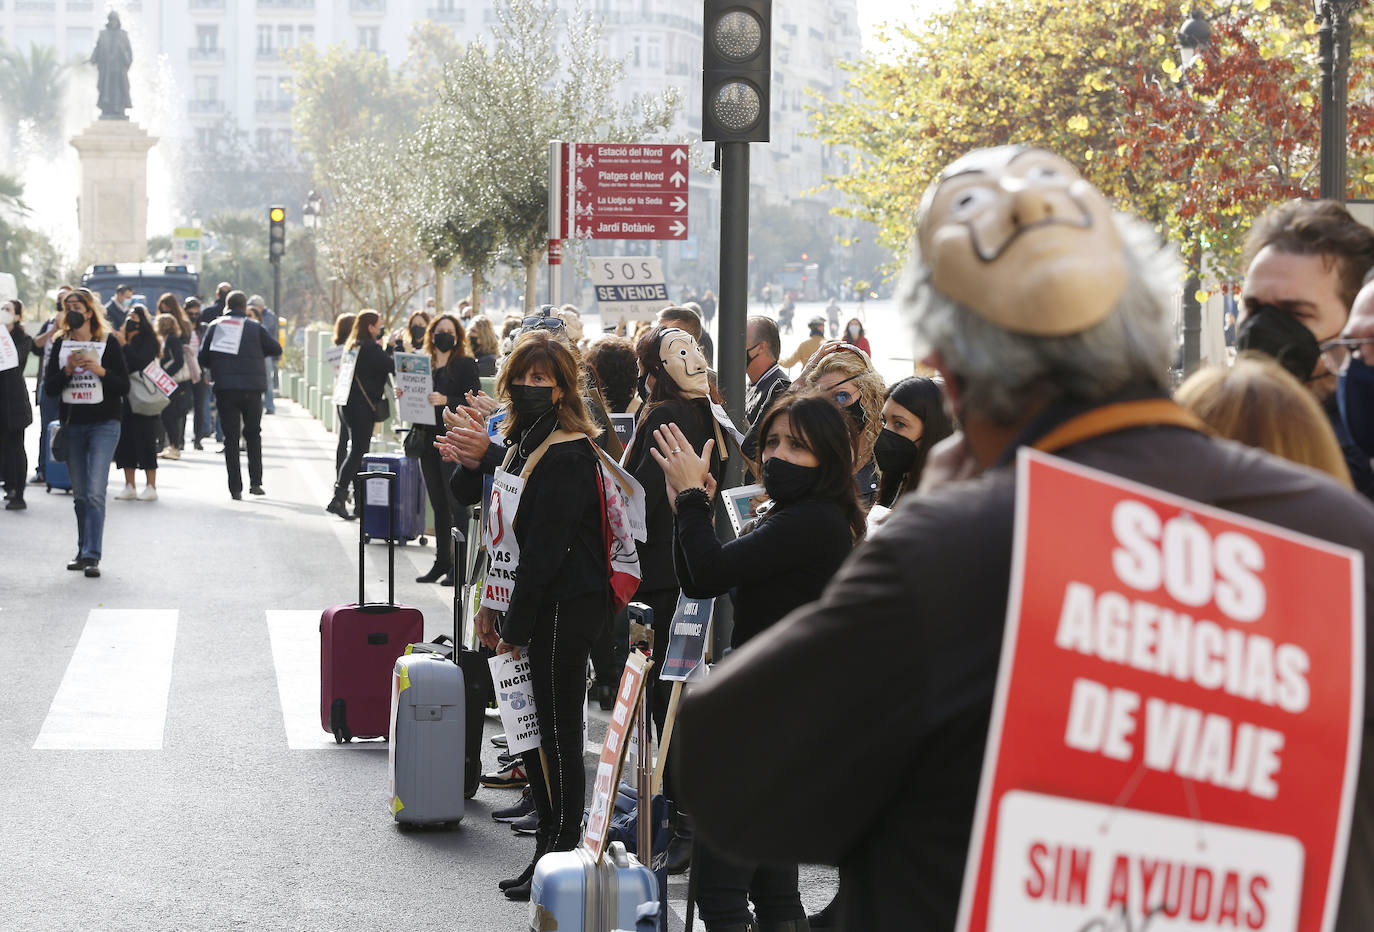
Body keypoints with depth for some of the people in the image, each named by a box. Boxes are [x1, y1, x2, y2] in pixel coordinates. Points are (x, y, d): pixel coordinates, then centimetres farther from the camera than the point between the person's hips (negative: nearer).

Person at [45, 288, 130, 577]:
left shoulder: (108, 342, -2)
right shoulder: (61, 344, 7)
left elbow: (124, 386, -3)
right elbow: (49, 387, 3)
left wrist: (99, 370, -18)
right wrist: (67, 369, -13)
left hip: (104, 425, -4)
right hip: (71, 424, 4)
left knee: (95, 492, -14)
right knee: (80, 494, 10)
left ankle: (92, 556, -16)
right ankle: (83, 550, 22)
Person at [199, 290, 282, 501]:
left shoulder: (214, 326, 4)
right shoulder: (255, 328, 0)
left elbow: (203, 359, 4)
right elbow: (276, 349, 6)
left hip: (224, 389, 0)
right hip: (251, 389, 0)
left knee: (231, 437, 4)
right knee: (253, 434, 16)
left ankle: (235, 487, -2)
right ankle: (255, 482, 10)